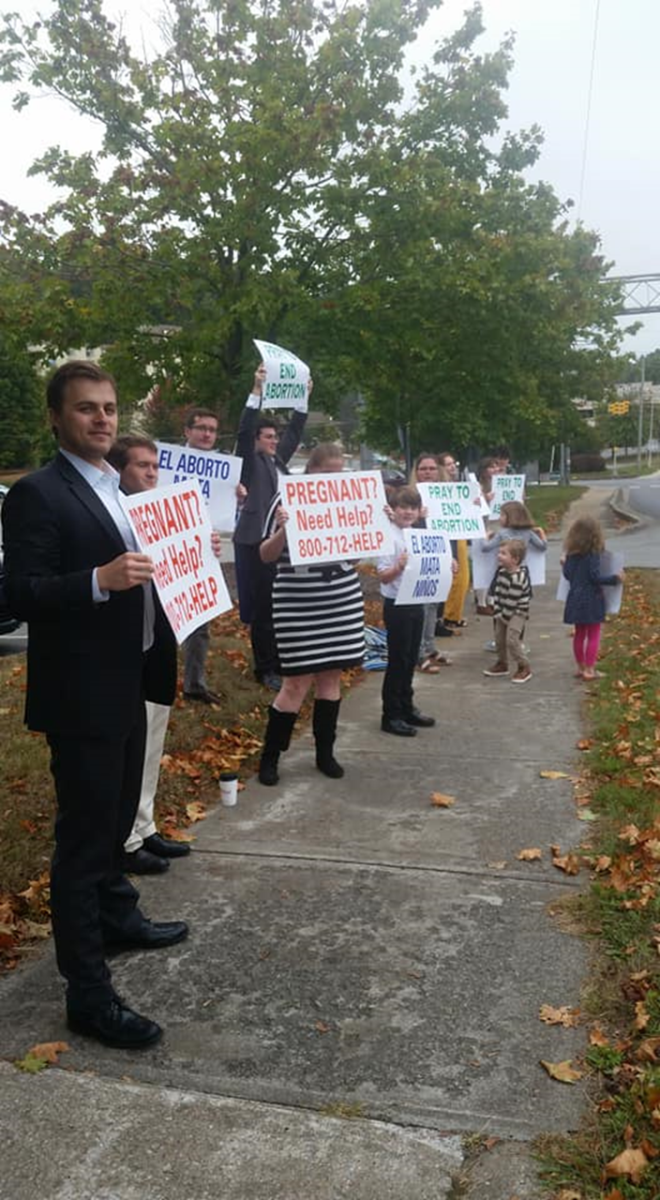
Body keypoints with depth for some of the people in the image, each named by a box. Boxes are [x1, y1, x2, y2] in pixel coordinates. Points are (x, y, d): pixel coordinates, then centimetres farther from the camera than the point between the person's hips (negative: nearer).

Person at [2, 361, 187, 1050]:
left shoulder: (116, 491, 13)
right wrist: (101, 578, -32)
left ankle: (116, 919, 43)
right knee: (83, 837, -1)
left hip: (125, 687, 9)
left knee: (115, 821, 24)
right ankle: (88, 994, 8)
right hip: (80, 696, -9)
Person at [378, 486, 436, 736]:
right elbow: (383, 576, -18)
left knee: (410, 659, 16)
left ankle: (406, 708, 29)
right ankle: (391, 715, 11)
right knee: (397, 660, 0)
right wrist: (399, 567, -37)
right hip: (396, 605, -7)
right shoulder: (389, 537, -14)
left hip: (416, 603, 7)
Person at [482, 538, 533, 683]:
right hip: (503, 611, 9)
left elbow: (512, 600, -24)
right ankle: (502, 663, 32)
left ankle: (524, 668, -1)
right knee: (499, 637, 15)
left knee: (511, 639, -15)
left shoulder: (518, 577, -27)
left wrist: (505, 616, -15)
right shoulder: (502, 570, -1)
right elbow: (497, 590, 4)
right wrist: (497, 610, -2)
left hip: (518, 612, -9)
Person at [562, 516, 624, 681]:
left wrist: (564, 564, 25)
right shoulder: (593, 554, -16)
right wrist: (615, 579, -12)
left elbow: (567, 574, 6)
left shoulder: (572, 553, 1)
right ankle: (589, 669, 4)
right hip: (591, 599, -6)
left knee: (579, 634, 16)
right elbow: (596, 577, -19)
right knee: (593, 635, 4)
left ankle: (580, 667, 25)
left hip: (576, 598, 6)